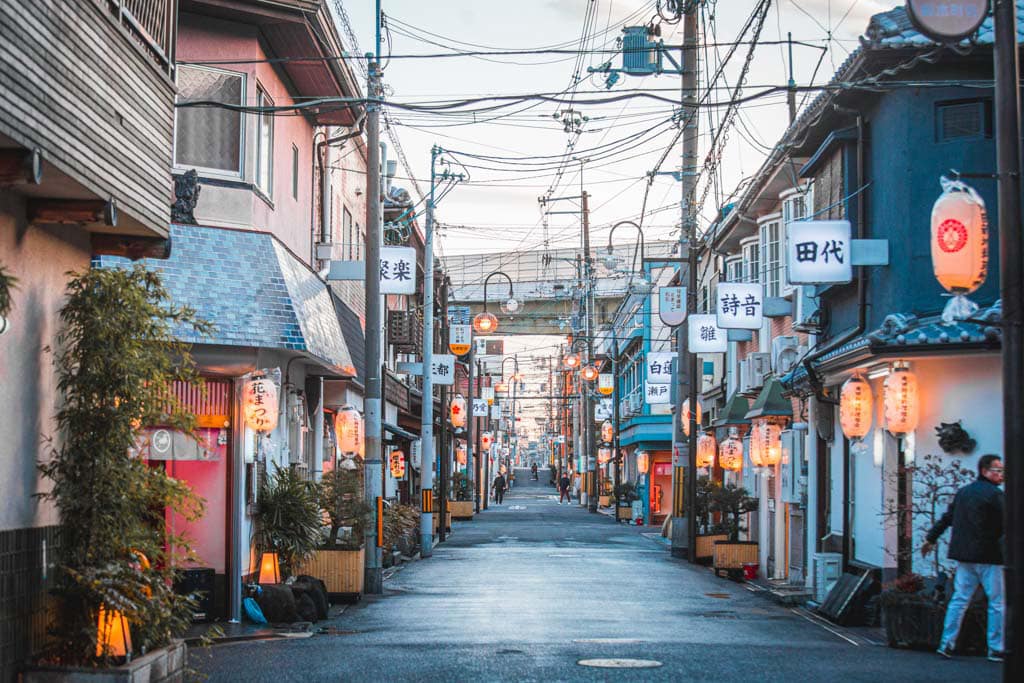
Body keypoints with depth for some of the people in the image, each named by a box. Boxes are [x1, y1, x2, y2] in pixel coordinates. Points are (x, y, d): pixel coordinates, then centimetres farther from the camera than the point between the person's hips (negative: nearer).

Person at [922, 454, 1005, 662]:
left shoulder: (963, 492, 12)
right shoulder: (994, 494, -11)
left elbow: (946, 518, 18)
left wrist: (931, 539, 26)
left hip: (964, 555, 7)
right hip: (988, 556, -7)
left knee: (959, 599, 10)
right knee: (997, 603, 1)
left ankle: (947, 644, 6)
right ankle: (996, 649, 3)